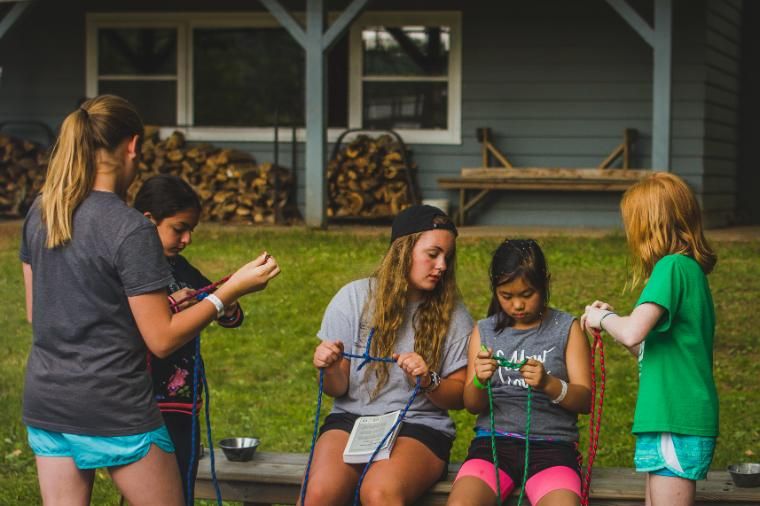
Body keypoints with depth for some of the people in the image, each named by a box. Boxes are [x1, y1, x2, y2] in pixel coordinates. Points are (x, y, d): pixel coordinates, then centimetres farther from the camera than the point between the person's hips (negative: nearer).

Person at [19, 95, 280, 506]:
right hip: (113, 409, -6)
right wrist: (231, 291, -7)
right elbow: (162, 340, -13)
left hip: (45, 402, 6)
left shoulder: (40, 213, 5)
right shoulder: (130, 229, -15)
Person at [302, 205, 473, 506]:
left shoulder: (453, 315, 5)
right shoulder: (355, 298, 3)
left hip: (420, 426, 0)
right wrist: (330, 370, -17)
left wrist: (429, 381, -12)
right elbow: (338, 390, 6)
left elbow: (459, 398, 8)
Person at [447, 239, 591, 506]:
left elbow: (585, 400, 1)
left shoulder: (567, 328, 8)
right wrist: (480, 382, -14)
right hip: (494, 440, 2)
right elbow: (472, 405, 11)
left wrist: (549, 384, -20)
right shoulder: (484, 331, 14)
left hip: (552, 444, -2)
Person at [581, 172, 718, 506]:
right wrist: (611, 321, 17)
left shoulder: (672, 267, -13)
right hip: (681, 419, 10)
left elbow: (632, 334, -24)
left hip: (675, 425, -10)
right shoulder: (691, 270, 15)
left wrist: (602, 318, -5)